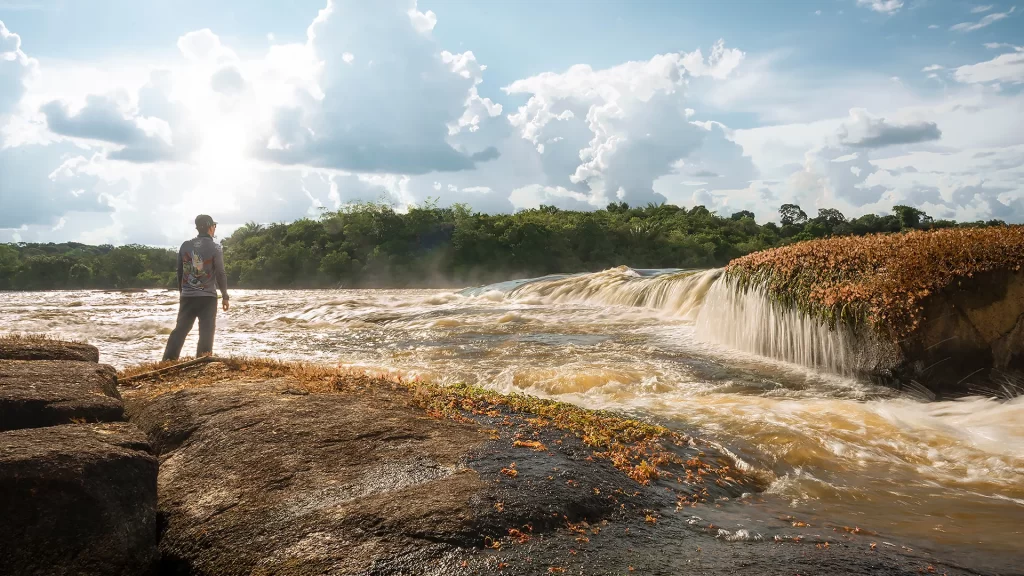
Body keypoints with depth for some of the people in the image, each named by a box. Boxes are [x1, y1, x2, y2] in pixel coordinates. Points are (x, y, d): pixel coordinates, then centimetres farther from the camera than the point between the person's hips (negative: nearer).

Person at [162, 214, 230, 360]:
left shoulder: (185, 245, 6)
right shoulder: (215, 248, -7)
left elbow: (179, 271, 11)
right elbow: (220, 274, -7)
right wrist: (224, 296, 1)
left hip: (187, 296, 4)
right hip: (207, 297, -4)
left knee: (180, 329, 10)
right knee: (206, 332, 0)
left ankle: (167, 362, 6)